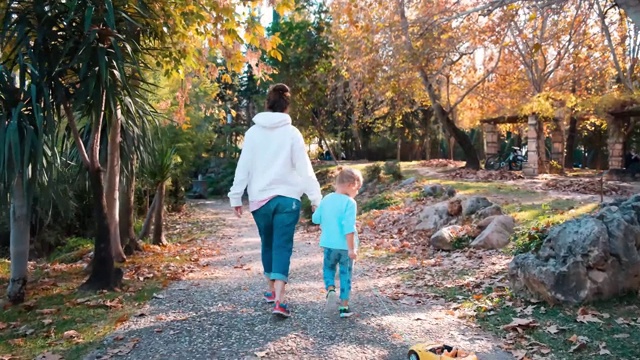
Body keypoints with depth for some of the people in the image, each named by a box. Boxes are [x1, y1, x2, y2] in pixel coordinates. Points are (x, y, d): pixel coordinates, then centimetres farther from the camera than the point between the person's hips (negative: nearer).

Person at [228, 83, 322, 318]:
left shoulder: (253, 132, 2)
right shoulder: (292, 133, -4)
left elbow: (243, 167, 2)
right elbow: (304, 169, -4)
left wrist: (236, 197, 8)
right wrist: (316, 198, 1)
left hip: (260, 199, 3)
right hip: (287, 198, -2)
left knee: (268, 244, 18)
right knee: (283, 247, -2)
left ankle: (271, 290, 31)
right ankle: (279, 300, -11)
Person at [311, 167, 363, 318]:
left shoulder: (326, 199, 2)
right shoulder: (349, 202, -15)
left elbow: (315, 218, 10)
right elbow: (349, 227, -21)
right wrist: (351, 248, -19)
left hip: (329, 244, 4)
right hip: (345, 246, -4)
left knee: (328, 269, 21)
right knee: (345, 275, 9)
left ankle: (330, 289, -6)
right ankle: (344, 307, 14)